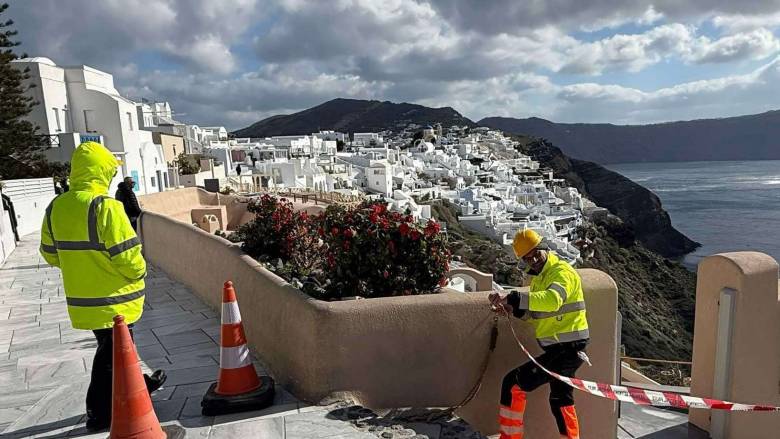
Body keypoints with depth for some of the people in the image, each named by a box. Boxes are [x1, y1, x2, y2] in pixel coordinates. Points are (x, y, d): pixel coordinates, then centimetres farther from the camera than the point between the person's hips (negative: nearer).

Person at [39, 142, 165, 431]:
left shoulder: (55, 207, 2)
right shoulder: (105, 206, -22)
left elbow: (51, 253, 10)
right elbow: (126, 256, -23)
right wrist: (138, 272, -3)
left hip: (80, 299, 7)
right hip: (112, 300, -7)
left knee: (111, 346, 23)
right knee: (111, 353, 10)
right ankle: (100, 413, 22)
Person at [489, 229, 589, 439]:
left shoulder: (562, 272, -16)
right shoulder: (539, 277, 12)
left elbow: (552, 300, -37)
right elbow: (537, 313, 15)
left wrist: (514, 298, -45)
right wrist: (513, 308, -3)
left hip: (567, 347, -10)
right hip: (561, 347, 10)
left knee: (513, 384, -9)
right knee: (560, 400, 24)